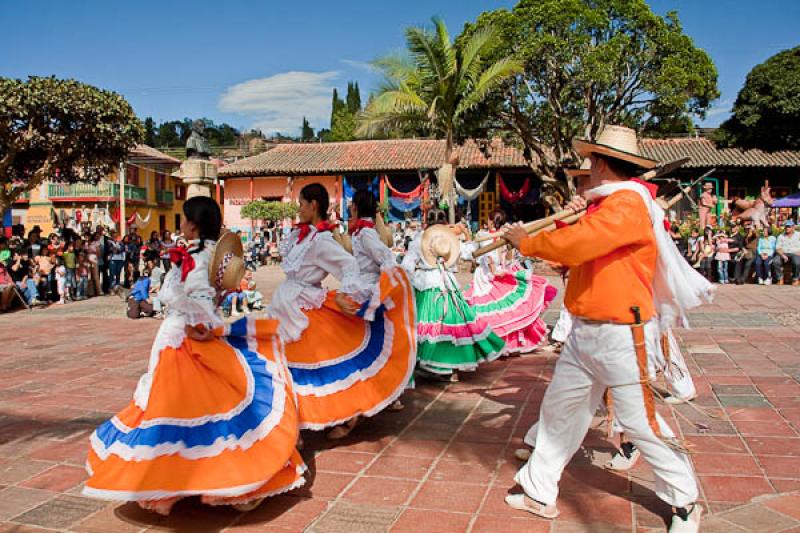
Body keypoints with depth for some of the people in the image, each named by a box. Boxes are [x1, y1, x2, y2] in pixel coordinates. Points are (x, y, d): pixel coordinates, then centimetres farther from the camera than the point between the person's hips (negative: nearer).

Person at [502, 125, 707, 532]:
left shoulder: (629, 203, -16)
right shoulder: (601, 206, 16)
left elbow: (577, 245, -28)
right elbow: (571, 248, 18)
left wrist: (526, 242, -14)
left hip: (621, 334, -9)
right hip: (584, 331, 9)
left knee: (639, 422, 2)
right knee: (559, 408, 11)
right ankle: (539, 493, 22)